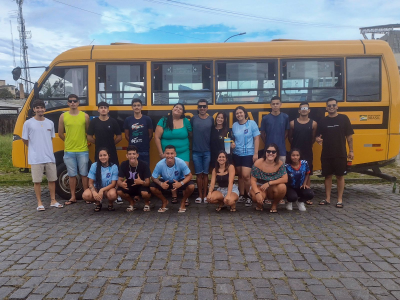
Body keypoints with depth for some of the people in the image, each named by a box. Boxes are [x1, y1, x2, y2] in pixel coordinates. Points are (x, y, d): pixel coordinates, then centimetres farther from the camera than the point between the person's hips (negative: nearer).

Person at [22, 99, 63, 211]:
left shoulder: (50, 123, 7)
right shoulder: (28, 123, -4)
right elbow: (25, 139, 4)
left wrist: (45, 148, 12)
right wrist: (34, 149, 9)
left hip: (49, 157, 3)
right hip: (35, 158, -3)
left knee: (52, 179, 9)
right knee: (37, 181, 3)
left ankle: (53, 201, 20)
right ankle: (39, 203, 13)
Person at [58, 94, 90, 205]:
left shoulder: (85, 116, 1)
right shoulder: (63, 116, 3)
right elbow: (60, 134, 10)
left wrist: (82, 142, 7)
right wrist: (69, 142, 12)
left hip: (83, 151, -1)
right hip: (69, 151, 1)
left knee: (84, 174, 5)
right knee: (72, 175, 9)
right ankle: (73, 197, 17)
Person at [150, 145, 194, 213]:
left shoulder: (181, 162, -30)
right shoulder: (160, 164, -27)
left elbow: (189, 176, -22)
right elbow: (153, 177, -15)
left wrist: (181, 183, -41)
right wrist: (161, 184, -35)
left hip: (179, 181, -1)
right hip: (165, 182, 1)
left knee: (191, 186, -30)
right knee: (152, 188, -24)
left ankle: (183, 201, 3)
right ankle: (164, 201, 7)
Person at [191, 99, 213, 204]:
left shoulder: (211, 119, 2)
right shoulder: (193, 119, 2)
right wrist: (191, 146, -1)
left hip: (207, 151, 0)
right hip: (196, 151, 0)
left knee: (205, 174, 7)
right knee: (199, 174, 6)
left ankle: (205, 195, 17)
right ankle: (200, 195, 16)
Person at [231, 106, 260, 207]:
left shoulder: (251, 123, -5)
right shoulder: (234, 125, 7)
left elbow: (256, 138, -6)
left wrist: (256, 153, -11)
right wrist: (232, 143, -3)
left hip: (249, 154, -5)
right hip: (237, 154, 5)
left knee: (245, 175, -14)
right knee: (240, 175, 12)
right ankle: (242, 195, 25)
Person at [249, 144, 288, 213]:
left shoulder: (280, 164, -12)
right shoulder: (258, 163, -16)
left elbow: (285, 179, -18)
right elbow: (253, 180, -14)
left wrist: (269, 183, -27)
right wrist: (257, 193, -31)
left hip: (273, 188, 2)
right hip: (260, 186, -1)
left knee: (282, 187, -31)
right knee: (255, 196, -35)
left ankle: (275, 204, 0)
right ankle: (260, 203, 7)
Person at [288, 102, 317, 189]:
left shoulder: (313, 123, 0)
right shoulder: (292, 123, 0)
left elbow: (313, 138, 5)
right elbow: (290, 137, 6)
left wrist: (307, 145, 6)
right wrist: (296, 145, 8)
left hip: (308, 152, 0)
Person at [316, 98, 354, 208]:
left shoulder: (343, 118, 0)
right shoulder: (322, 121, 5)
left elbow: (349, 136, 1)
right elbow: (318, 136, 9)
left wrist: (351, 150, -2)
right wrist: (318, 139, -15)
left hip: (340, 154, -2)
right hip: (326, 154, 2)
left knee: (340, 176, 4)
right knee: (327, 176, 8)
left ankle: (340, 199, 14)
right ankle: (327, 198, 17)